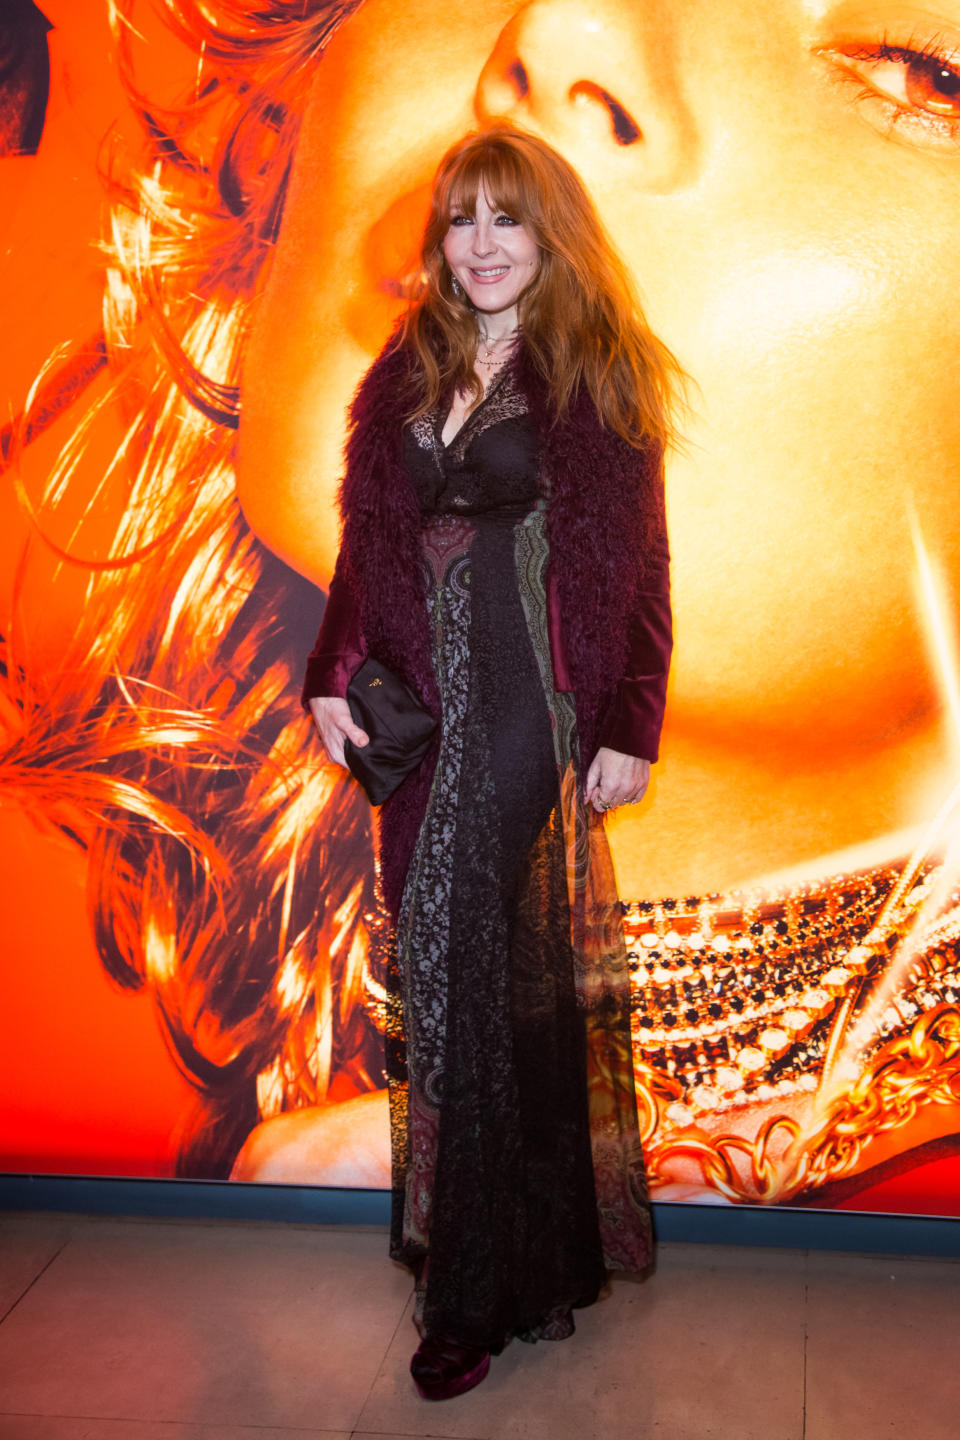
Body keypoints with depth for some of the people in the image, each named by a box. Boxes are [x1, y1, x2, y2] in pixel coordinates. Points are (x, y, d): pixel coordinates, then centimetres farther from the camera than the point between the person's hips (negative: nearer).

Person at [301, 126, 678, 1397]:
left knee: (519, 969, 0)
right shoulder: (404, 374, 12)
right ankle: (473, 1266, 24)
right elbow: (369, 548, 14)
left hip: (543, 710, -5)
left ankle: (487, 1287, 15)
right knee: (439, 965, 8)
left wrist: (630, 727, -10)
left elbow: (637, 566, -5)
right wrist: (333, 676, 4)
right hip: (428, 713, 5)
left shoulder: (597, 376, -3)